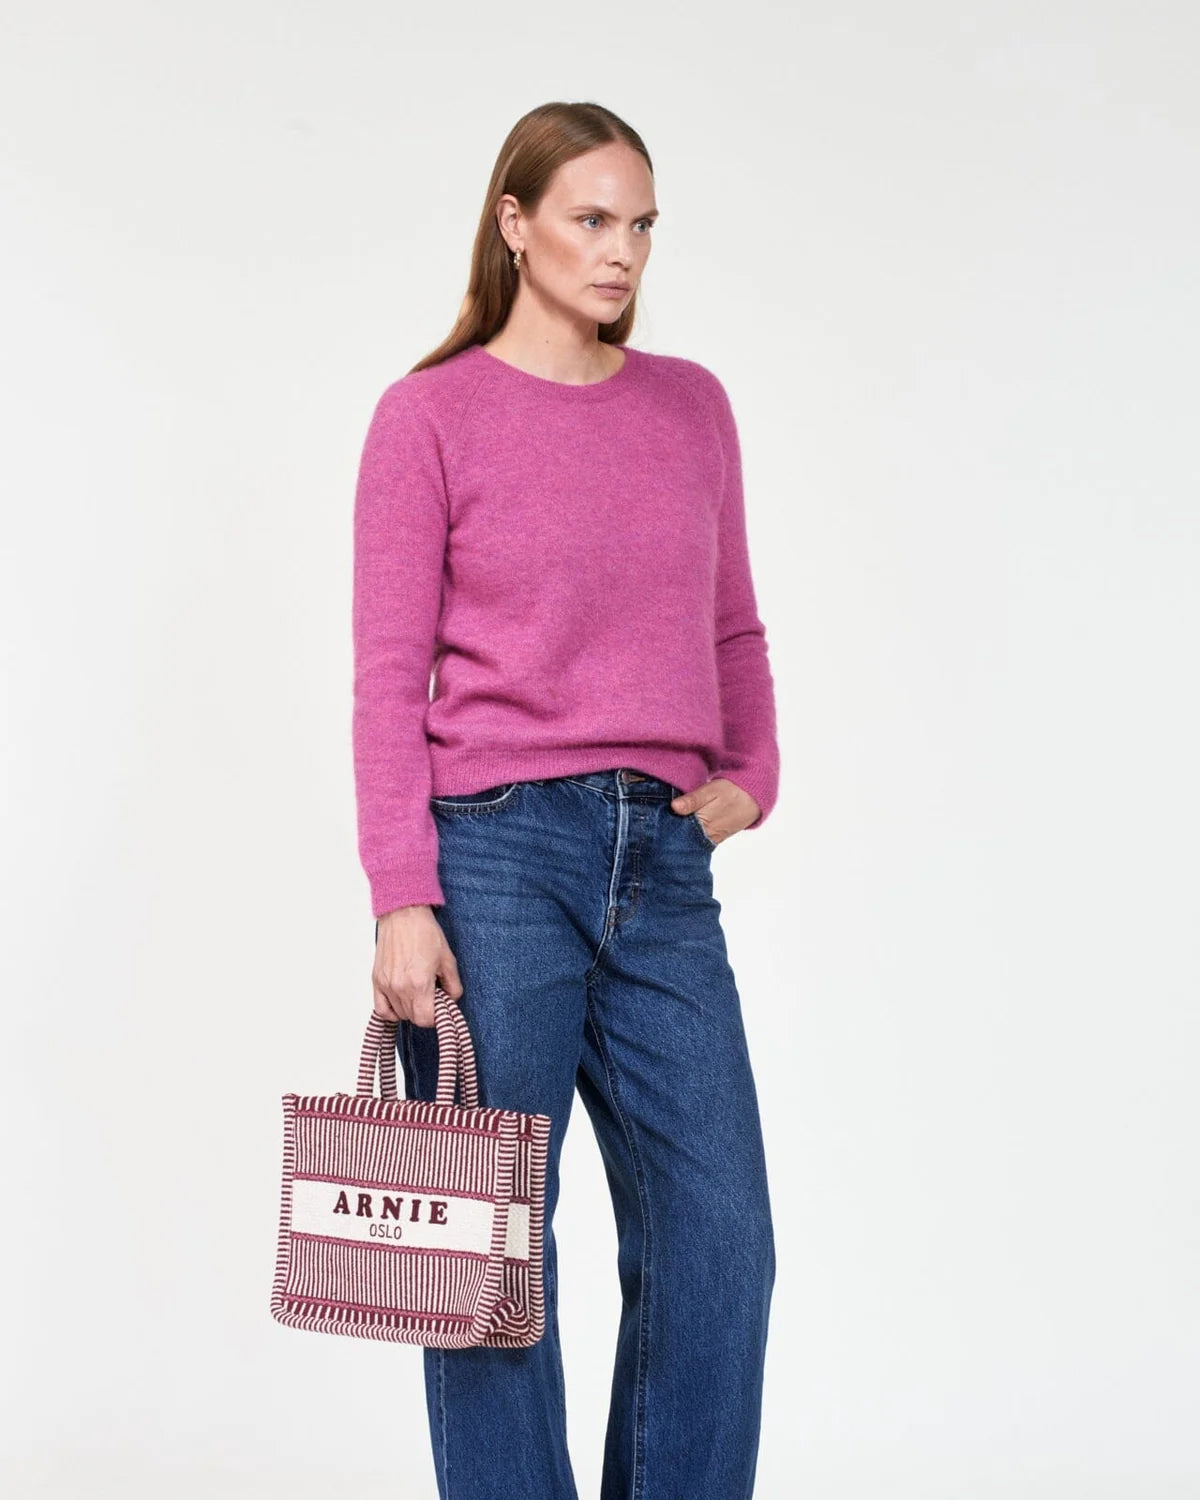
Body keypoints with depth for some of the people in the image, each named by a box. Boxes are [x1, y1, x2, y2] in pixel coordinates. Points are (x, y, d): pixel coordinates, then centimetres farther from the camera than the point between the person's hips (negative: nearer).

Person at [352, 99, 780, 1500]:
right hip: (495, 850, -4)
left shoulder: (693, 405, 13)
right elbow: (389, 674, -3)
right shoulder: (429, 414, 0)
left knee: (720, 1244, 3)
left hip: (664, 859, 4)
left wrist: (752, 775, 4)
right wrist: (401, 898, -10)